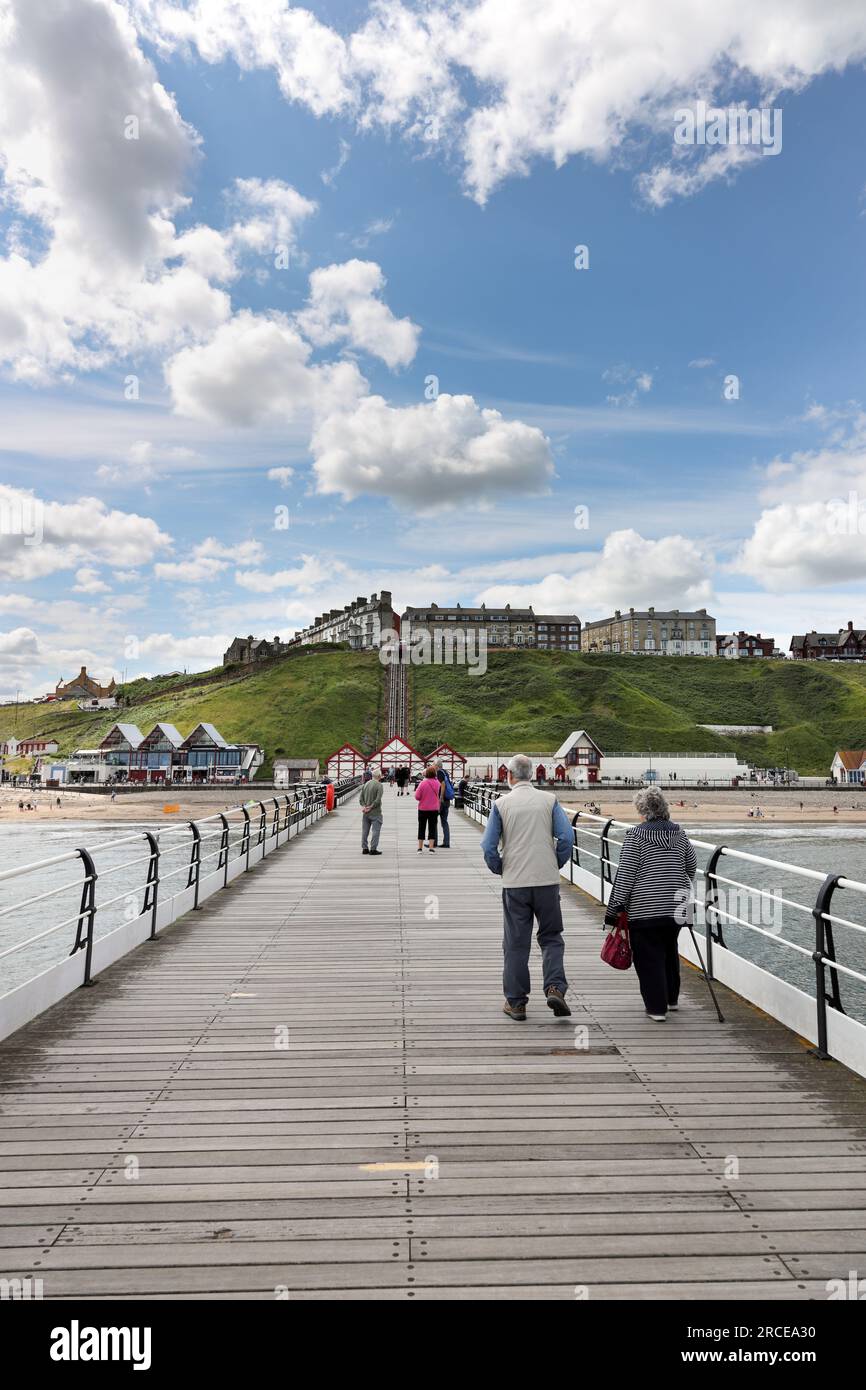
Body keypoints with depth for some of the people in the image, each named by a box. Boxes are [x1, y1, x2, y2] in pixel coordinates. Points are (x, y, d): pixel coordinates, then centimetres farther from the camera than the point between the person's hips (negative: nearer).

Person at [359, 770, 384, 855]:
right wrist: (371, 807, -11)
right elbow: (378, 799, -19)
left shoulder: (366, 784, 8)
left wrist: (363, 806, -3)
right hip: (375, 812, -6)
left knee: (365, 830, 12)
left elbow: (361, 796, 5)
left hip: (365, 812, 6)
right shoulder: (379, 785, -11)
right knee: (376, 830, 0)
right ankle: (373, 849, -2)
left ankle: (364, 848, 16)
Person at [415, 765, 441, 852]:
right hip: (434, 809, 1)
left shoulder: (422, 783, -16)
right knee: (432, 828, 7)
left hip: (423, 809, -1)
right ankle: (431, 848, 3)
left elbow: (417, 797, -13)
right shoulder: (437, 783, -5)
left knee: (421, 828, 10)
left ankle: (420, 848, 14)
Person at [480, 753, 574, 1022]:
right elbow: (567, 837, -5)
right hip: (547, 881, 1)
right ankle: (555, 988, -4)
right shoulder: (549, 800, 1)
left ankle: (516, 1002, 15)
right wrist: (556, 865, 9)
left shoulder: (501, 803, -2)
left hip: (514, 883, 0)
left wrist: (499, 869, 13)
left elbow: (488, 846, -4)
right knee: (551, 938, 14)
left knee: (516, 943, 9)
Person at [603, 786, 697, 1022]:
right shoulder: (679, 833, 5)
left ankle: (657, 1007, 7)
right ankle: (672, 998, 35)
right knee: (669, 951, 23)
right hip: (676, 906, 5)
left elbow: (625, 875, -12)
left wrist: (615, 910, -7)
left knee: (649, 957, 5)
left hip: (644, 908, -5)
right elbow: (692, 866, 17)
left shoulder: (635, 835, -10)